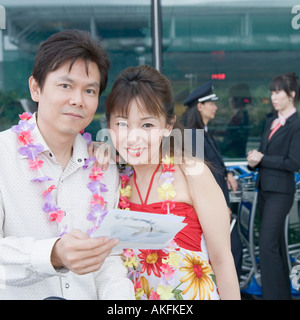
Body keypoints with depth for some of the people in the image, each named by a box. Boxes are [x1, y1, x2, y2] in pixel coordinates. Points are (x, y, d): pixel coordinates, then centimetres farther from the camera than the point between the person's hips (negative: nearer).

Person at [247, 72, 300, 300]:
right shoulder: (271, 122, 13)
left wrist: (262, 159, -13)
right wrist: (254, 160, -6)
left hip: (280, 191, -8)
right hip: (265, 188, 8)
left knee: (268, 244, -11)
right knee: (276, 243, 16)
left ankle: (274, 293, 0)